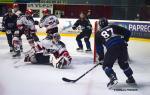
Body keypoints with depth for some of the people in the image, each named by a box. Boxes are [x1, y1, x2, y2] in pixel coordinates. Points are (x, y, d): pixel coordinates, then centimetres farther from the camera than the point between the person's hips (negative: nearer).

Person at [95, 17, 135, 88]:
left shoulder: (98, 34, 18)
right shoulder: (113, 27, 20)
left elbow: (98, 46, 17)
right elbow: (127, 32, 17)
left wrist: (101, 56, 28)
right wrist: (125, 41, 30)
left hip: (112, 49, -4)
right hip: (123, 46, 4)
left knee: (106, 65, 12)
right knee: (124, 64, 26)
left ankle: (113, 78, -9)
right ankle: (131, 79, 34)